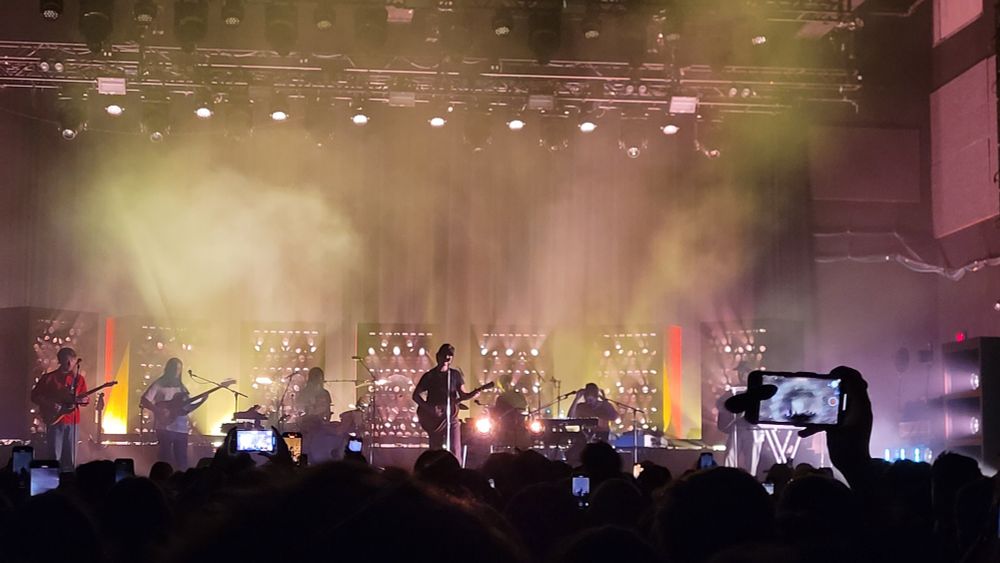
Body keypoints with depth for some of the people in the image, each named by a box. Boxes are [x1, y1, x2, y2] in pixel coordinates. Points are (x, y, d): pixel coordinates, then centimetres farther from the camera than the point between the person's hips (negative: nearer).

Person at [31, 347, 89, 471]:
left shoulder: (79, 378, 8)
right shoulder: (49, 378, 0)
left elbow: (85, 399, 12)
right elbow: (35, 396, 2)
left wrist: (79, 400, -11)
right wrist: (49, 404, -12)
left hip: (72, 421, 3)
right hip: (55, 420, -3)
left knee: (69, 459, 4)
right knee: (54, 457, -4)